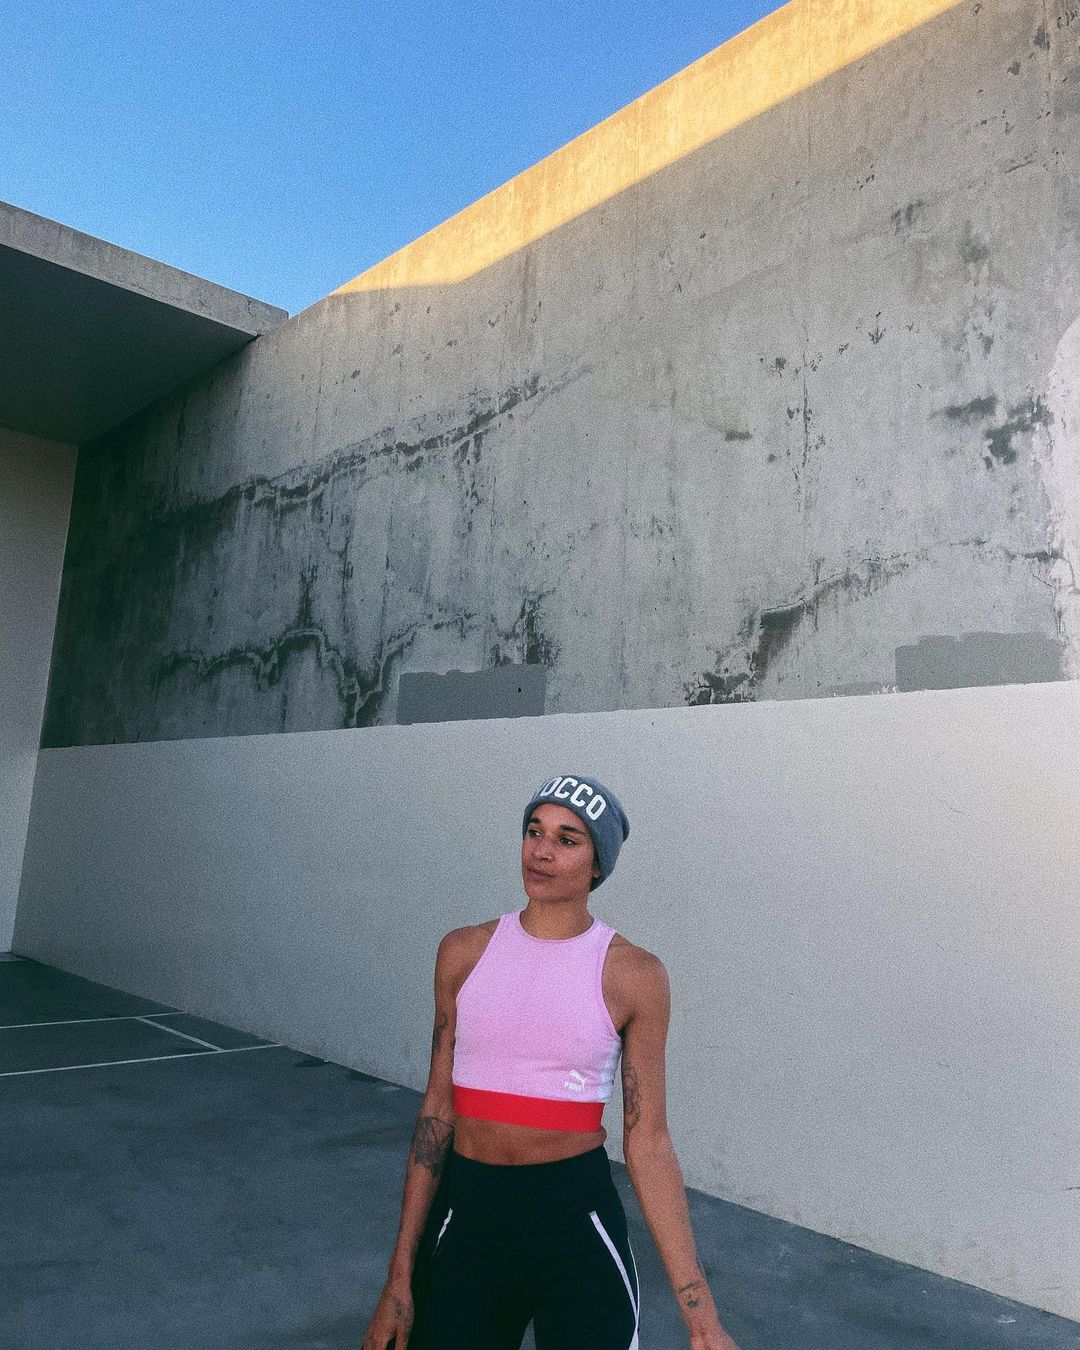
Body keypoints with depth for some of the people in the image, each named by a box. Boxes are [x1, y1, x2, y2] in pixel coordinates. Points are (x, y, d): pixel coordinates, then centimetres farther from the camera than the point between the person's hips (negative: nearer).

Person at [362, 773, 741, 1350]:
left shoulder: (632, 975, -10)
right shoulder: (464, 951, -3)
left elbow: (647, 1142, -7)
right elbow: (437, 1108, 1)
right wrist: (399, 1278, 2)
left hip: (577, 1220, -2)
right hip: (464, 1215, 3)